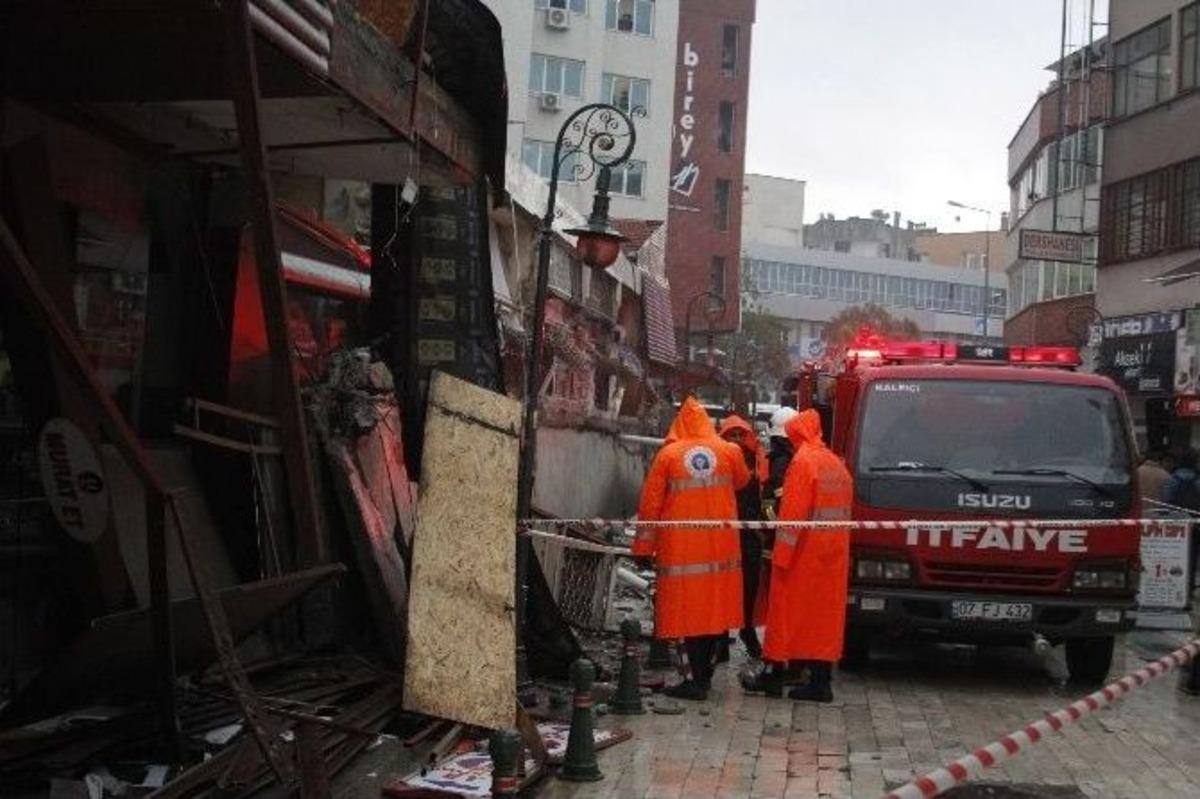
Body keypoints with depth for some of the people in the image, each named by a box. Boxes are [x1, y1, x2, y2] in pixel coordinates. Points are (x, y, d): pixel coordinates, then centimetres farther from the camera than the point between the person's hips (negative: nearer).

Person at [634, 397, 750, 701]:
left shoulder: (668, 454, -4)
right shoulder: (728, 452, 1)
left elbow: (650, 503, -2)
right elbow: (742, 481, 21)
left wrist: (644, 547, 5)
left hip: (682, 546, -3)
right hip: (720, 546, 3)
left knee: (689, 609, 0)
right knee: (713, 606, 12)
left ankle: (698, 680, -1)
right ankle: (704, 673, 20)